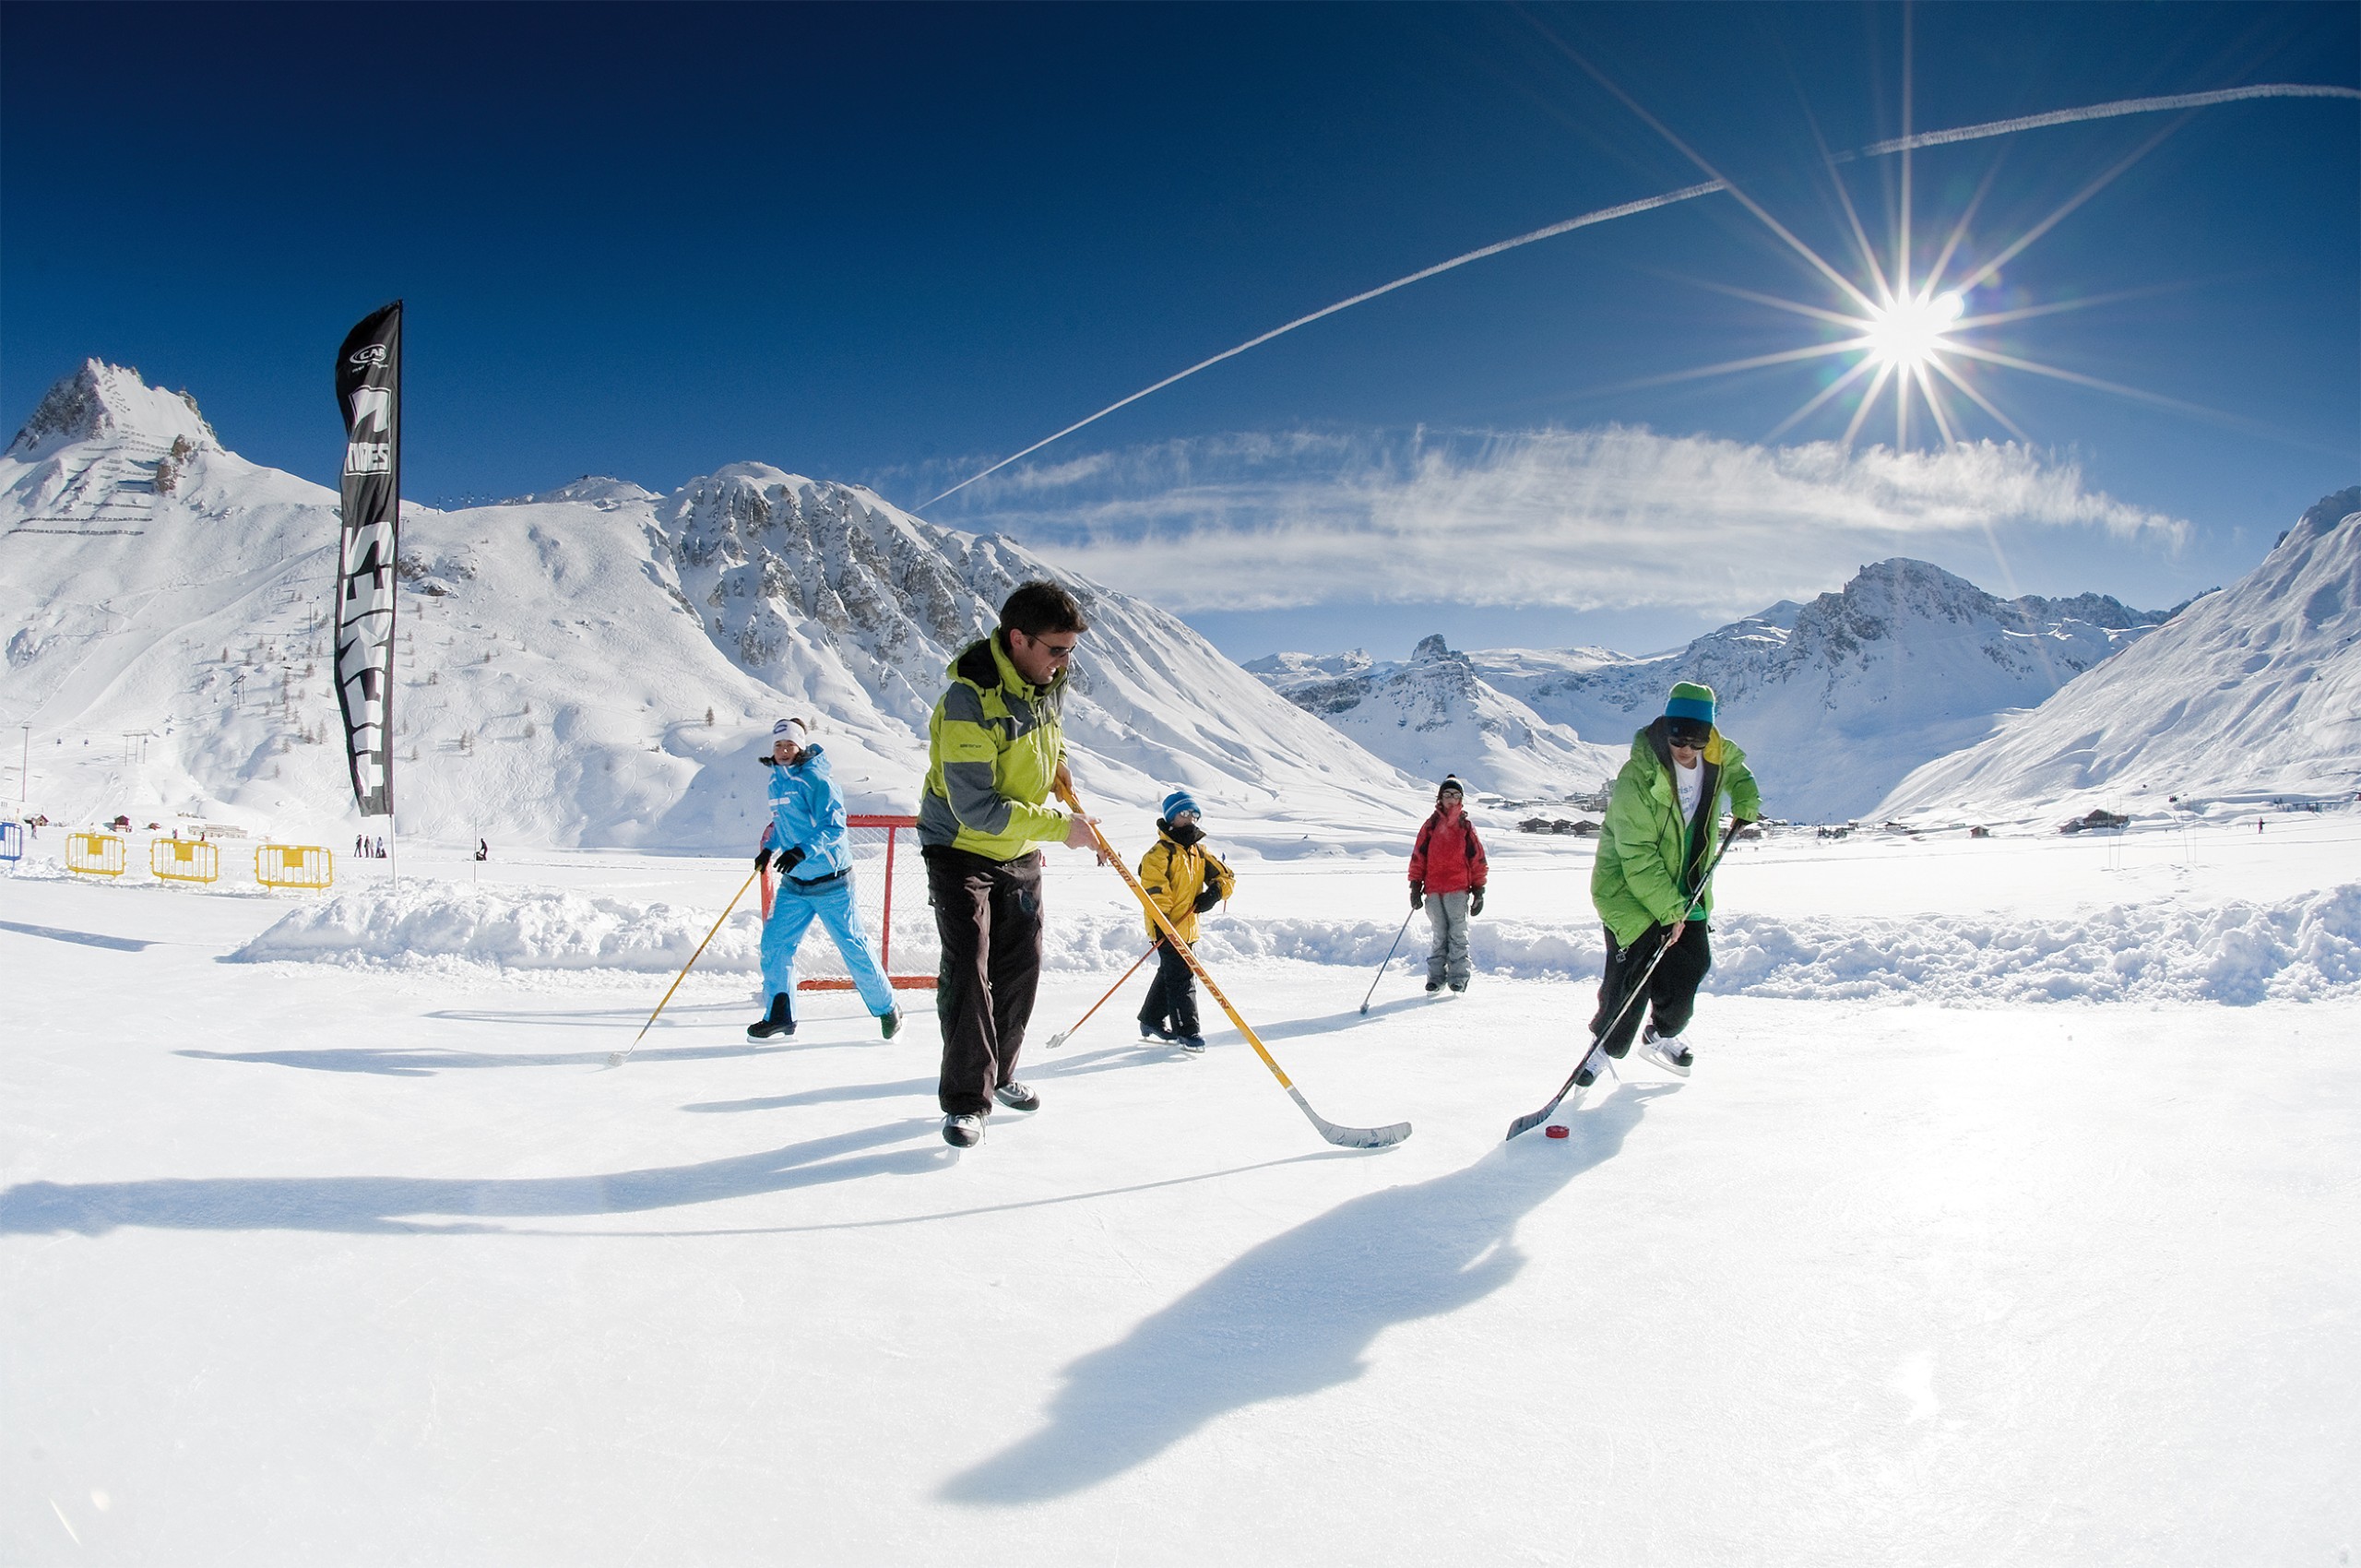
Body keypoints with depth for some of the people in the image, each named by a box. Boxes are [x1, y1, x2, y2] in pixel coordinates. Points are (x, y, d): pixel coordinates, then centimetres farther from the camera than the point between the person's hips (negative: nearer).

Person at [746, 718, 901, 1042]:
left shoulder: (816, 780, -15)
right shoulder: (777, 781, 9)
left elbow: (833, 826, -21)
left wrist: (802, 851, -32)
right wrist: (769, 849, 16)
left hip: (830, 882, -7)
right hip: (794, 883, 7)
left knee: (853, 946, -1)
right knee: (774, 943, 1)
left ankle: (887, 1010, 15)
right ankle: (780, 1016, 14)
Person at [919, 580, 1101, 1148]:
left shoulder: (1050, 684, -6)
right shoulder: (967, 700, -30)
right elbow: (976, 809, -32)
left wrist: (1056, 765, 1)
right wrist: (1060, 826, -27)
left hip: (1020, 854, 7)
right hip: (961, 849, -7)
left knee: (1021, 965, 12)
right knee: (967, 968, -13)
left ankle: (999, 1072, 30)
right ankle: (966, 1099, -5)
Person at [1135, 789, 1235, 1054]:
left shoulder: (1198, 852, 14)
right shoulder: (1161, 852, -10)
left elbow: (1227, 876, 14)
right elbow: (1153, 888, -18)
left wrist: (1214, 893, -8)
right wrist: (1161, 922, -25)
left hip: (1188, 927, 8)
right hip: (1167, 928, -8)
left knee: (1169, 974, 18)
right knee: (1181, 977, -9)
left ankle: (1151, 1022, 32)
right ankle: (1186, 1031, -4)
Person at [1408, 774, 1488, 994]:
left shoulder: (1466, 827, 8)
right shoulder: (1431, 825, 9)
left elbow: (1478, 859, 9)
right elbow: (1418, 857, 9)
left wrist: (1479, 892, 6)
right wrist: (1415, 887, 3)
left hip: (1458, 890, -1)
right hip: (1433, 890, 1)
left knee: (1458, 935, -2)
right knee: (1439, 936, 4)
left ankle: (1458, 978, 1)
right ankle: (1436, 976, 9)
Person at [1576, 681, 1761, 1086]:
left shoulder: (1717, 756, -5)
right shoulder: (1637, 777, -25)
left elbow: (1735, 768, 24)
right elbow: (1638, 857, -25)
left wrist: (1745, 799, 5)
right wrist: (1668, 909, -26)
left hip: (1685, 887, 6)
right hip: (1628, 886, -6)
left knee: (1692, 962, 7)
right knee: (1632, 973, -10)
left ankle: (1662, 1034, 31)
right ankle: (1606, 1046, 10)